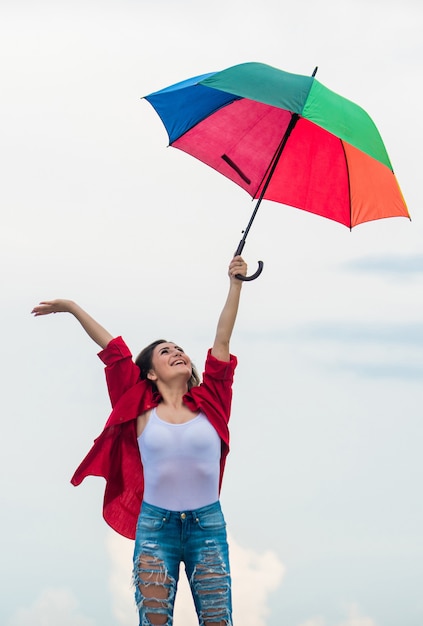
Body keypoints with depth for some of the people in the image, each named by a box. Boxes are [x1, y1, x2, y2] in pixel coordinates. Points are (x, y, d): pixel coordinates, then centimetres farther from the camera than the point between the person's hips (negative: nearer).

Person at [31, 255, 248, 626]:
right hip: (155, 524, -1)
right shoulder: (142, 408, 5)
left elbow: (222, 340, 3)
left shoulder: (208, 404, 6)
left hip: (207, 525, 1)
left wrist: (236, 284, 0)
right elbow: (111, 348, 8)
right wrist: (72, 308, 15)